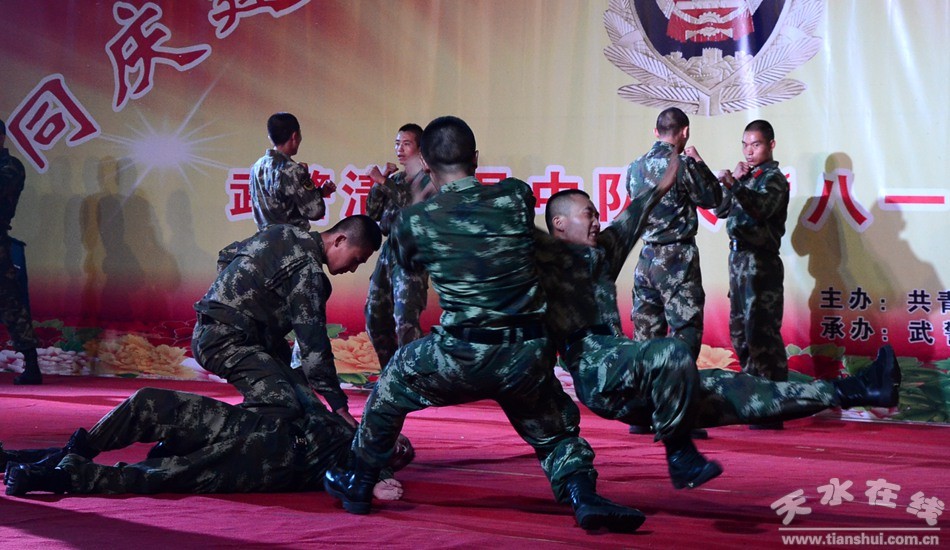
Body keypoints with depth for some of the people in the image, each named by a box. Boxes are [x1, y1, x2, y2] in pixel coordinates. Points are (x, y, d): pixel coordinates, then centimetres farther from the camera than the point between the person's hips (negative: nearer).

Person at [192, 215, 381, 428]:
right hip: (226, 343, -10)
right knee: (284, 407, -23)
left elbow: (226, 255, 24)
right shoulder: (308, 270, -15)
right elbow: (313, 345, -18)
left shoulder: (284, 233, 12)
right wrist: (339, 406, -15)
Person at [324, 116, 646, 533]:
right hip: (528, 358, 1)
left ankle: (357, 485, 37)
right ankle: (582, 495, -1)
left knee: (393, 384, 27)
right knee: (555, 433, 25)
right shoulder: (517, 196, 2)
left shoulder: (413, 222, -2)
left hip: (462, 359, -1)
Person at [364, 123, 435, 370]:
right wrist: (380, 182, -1)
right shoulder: (395, 179, 14)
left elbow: (414, 208, -19)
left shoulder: (426, 180, -4)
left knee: (405, 321, -19)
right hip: (388, 251, 8)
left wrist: (384, 182, -17)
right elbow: (372, 213, 11)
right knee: (375, 317, 12)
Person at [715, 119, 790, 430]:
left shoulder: (774, 178, -4)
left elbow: (760, 209, -22)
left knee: (761, 329, -11)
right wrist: (733, 182, -1)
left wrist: (734, 184, -35)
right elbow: (721, 210, 14)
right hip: (738, 256, 8)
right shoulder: (746, 176, 19)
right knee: (740, 329, 11)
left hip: (760, 259, -8)